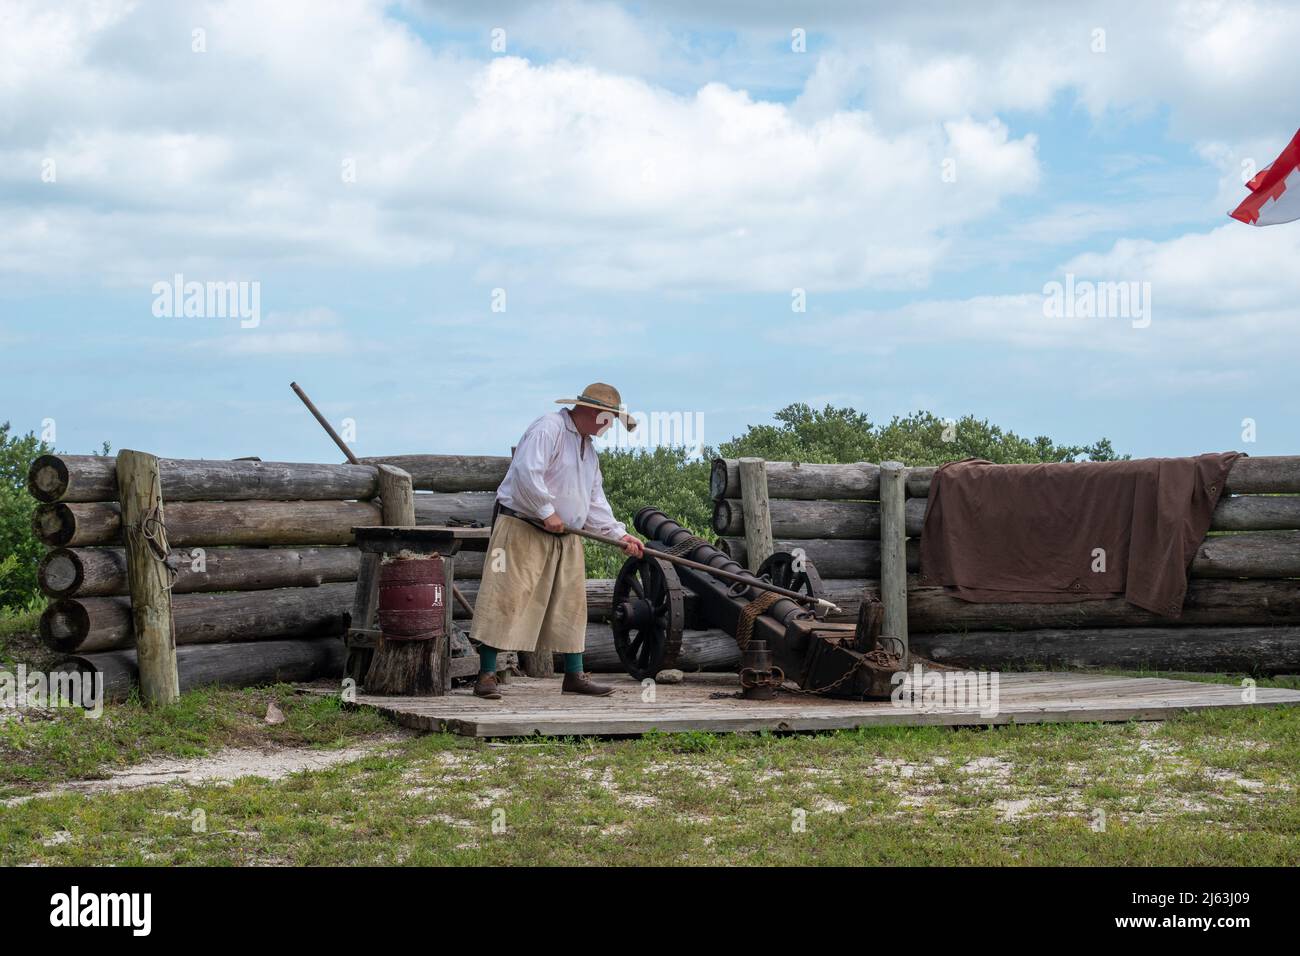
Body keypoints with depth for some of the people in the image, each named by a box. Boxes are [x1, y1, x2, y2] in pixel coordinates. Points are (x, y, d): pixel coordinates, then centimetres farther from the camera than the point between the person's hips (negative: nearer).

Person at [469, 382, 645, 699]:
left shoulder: (588, 447, 18)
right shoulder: (548, 429, -13)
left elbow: (595, 500, 19)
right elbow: (527, 473, -26)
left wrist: (619, 533, 9)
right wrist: (547, 512, -20)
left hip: (564, 539, 9)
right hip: (522, 530, -9)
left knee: (570, 605, 10)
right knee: (507, 600, -10)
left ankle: (574, 676, 19)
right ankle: (487, 675, -7)